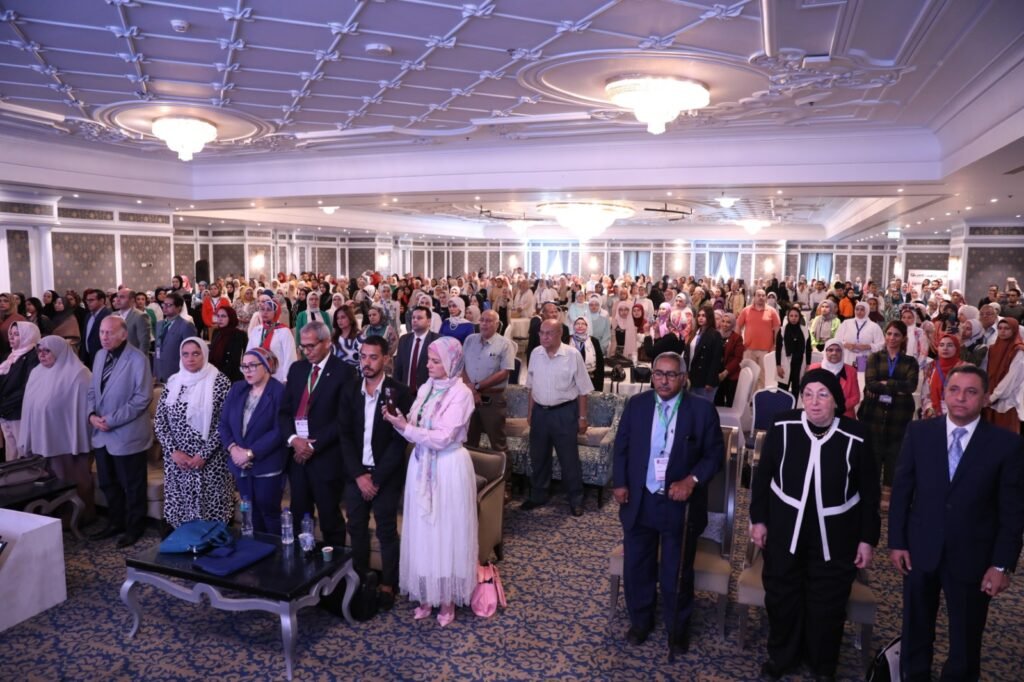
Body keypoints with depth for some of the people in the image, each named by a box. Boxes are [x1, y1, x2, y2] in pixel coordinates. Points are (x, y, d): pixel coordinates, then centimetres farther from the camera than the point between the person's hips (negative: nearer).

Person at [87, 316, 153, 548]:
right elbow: (92, 390, 13)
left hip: (127, 434, -7)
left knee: (132, 486, 7)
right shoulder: (100, 355, 8)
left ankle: (134, 527, 23)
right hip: (102, 433, 7)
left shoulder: (138, 359, -15)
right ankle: (115, 522, 36)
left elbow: (143, 398, -19)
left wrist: (112, 420, -19)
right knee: (107, 483, 19)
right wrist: (92, 414, -5)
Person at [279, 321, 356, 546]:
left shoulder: (343, 372, -7)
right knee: (299, 516, 12)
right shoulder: (296, 368, 12)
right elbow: (284, 410, 9)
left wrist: (314, 445, -13)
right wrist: (293, 438, -8)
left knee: (330, 518, 5)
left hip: (326, 457, -5)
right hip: (297, 453, 5)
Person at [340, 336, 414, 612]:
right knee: (357, 529, 14)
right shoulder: (349, 390, 1)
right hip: (355, 474, 4)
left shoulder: (399, 393, -11)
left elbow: (399, 440, -12)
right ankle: (359, 579, 31)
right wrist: (358, 474, -9)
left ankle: (388, 585, 23)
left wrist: (376, 478, -13)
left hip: (386, 476, -3)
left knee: (387, 532, 7)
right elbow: (344, 435, 0)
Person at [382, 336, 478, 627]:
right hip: (421, 464, 7)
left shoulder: (461, 393, -14)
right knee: (423, 531, 12)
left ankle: (448, 599, 20)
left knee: (446, 532, 5)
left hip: (448, 467, -6)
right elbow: (415, 429, 7)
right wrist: (399, 421, -11)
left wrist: (406, 427, -19)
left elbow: (443, 438, -19)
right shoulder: (426, 388, 8)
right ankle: (427, 594, 26)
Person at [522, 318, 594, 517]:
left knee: (569, 458, 5)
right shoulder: (535, 354, 2)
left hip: (564, 412, -4)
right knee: (538, 457, 15)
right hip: (540, 411, 5)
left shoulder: (572, 355, -12)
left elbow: (583, 390, -7)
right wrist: (530, 411, 14)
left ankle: (576, 500, 20)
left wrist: (582, 417, -7)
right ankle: (538, 496, 31)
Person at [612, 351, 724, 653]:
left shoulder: (702, 410, -9)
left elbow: (715, 454, -5)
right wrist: (619, 482, -5)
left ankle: (678, 627, 36)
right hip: (639, 501, 3)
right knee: (636, 567, 16)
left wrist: (692, 480, -19)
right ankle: (640, 620, 38)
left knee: (677, 572, 14)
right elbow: (621, 447, 5)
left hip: (680, 505, -2)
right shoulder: (636, 404, -1)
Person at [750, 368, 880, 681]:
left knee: (828, 604, 14)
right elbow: (763, 476, -2)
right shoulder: (783, 426, -14)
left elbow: (869, 492, -4)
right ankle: (781, 656, 40)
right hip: (785, 529, 1)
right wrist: (758, 519, 0)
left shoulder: (855, 437, -15)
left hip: (835, 536, -1)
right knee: (781, 596, 15)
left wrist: (867, 538, -1)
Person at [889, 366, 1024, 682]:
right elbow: (901, 489, 0)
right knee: (915, 627, 18)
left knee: (966, 638, 16)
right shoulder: (919, 432, -4)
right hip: (920, 549, 2)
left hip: (972, 556, -1)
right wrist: (897, 541, -2)